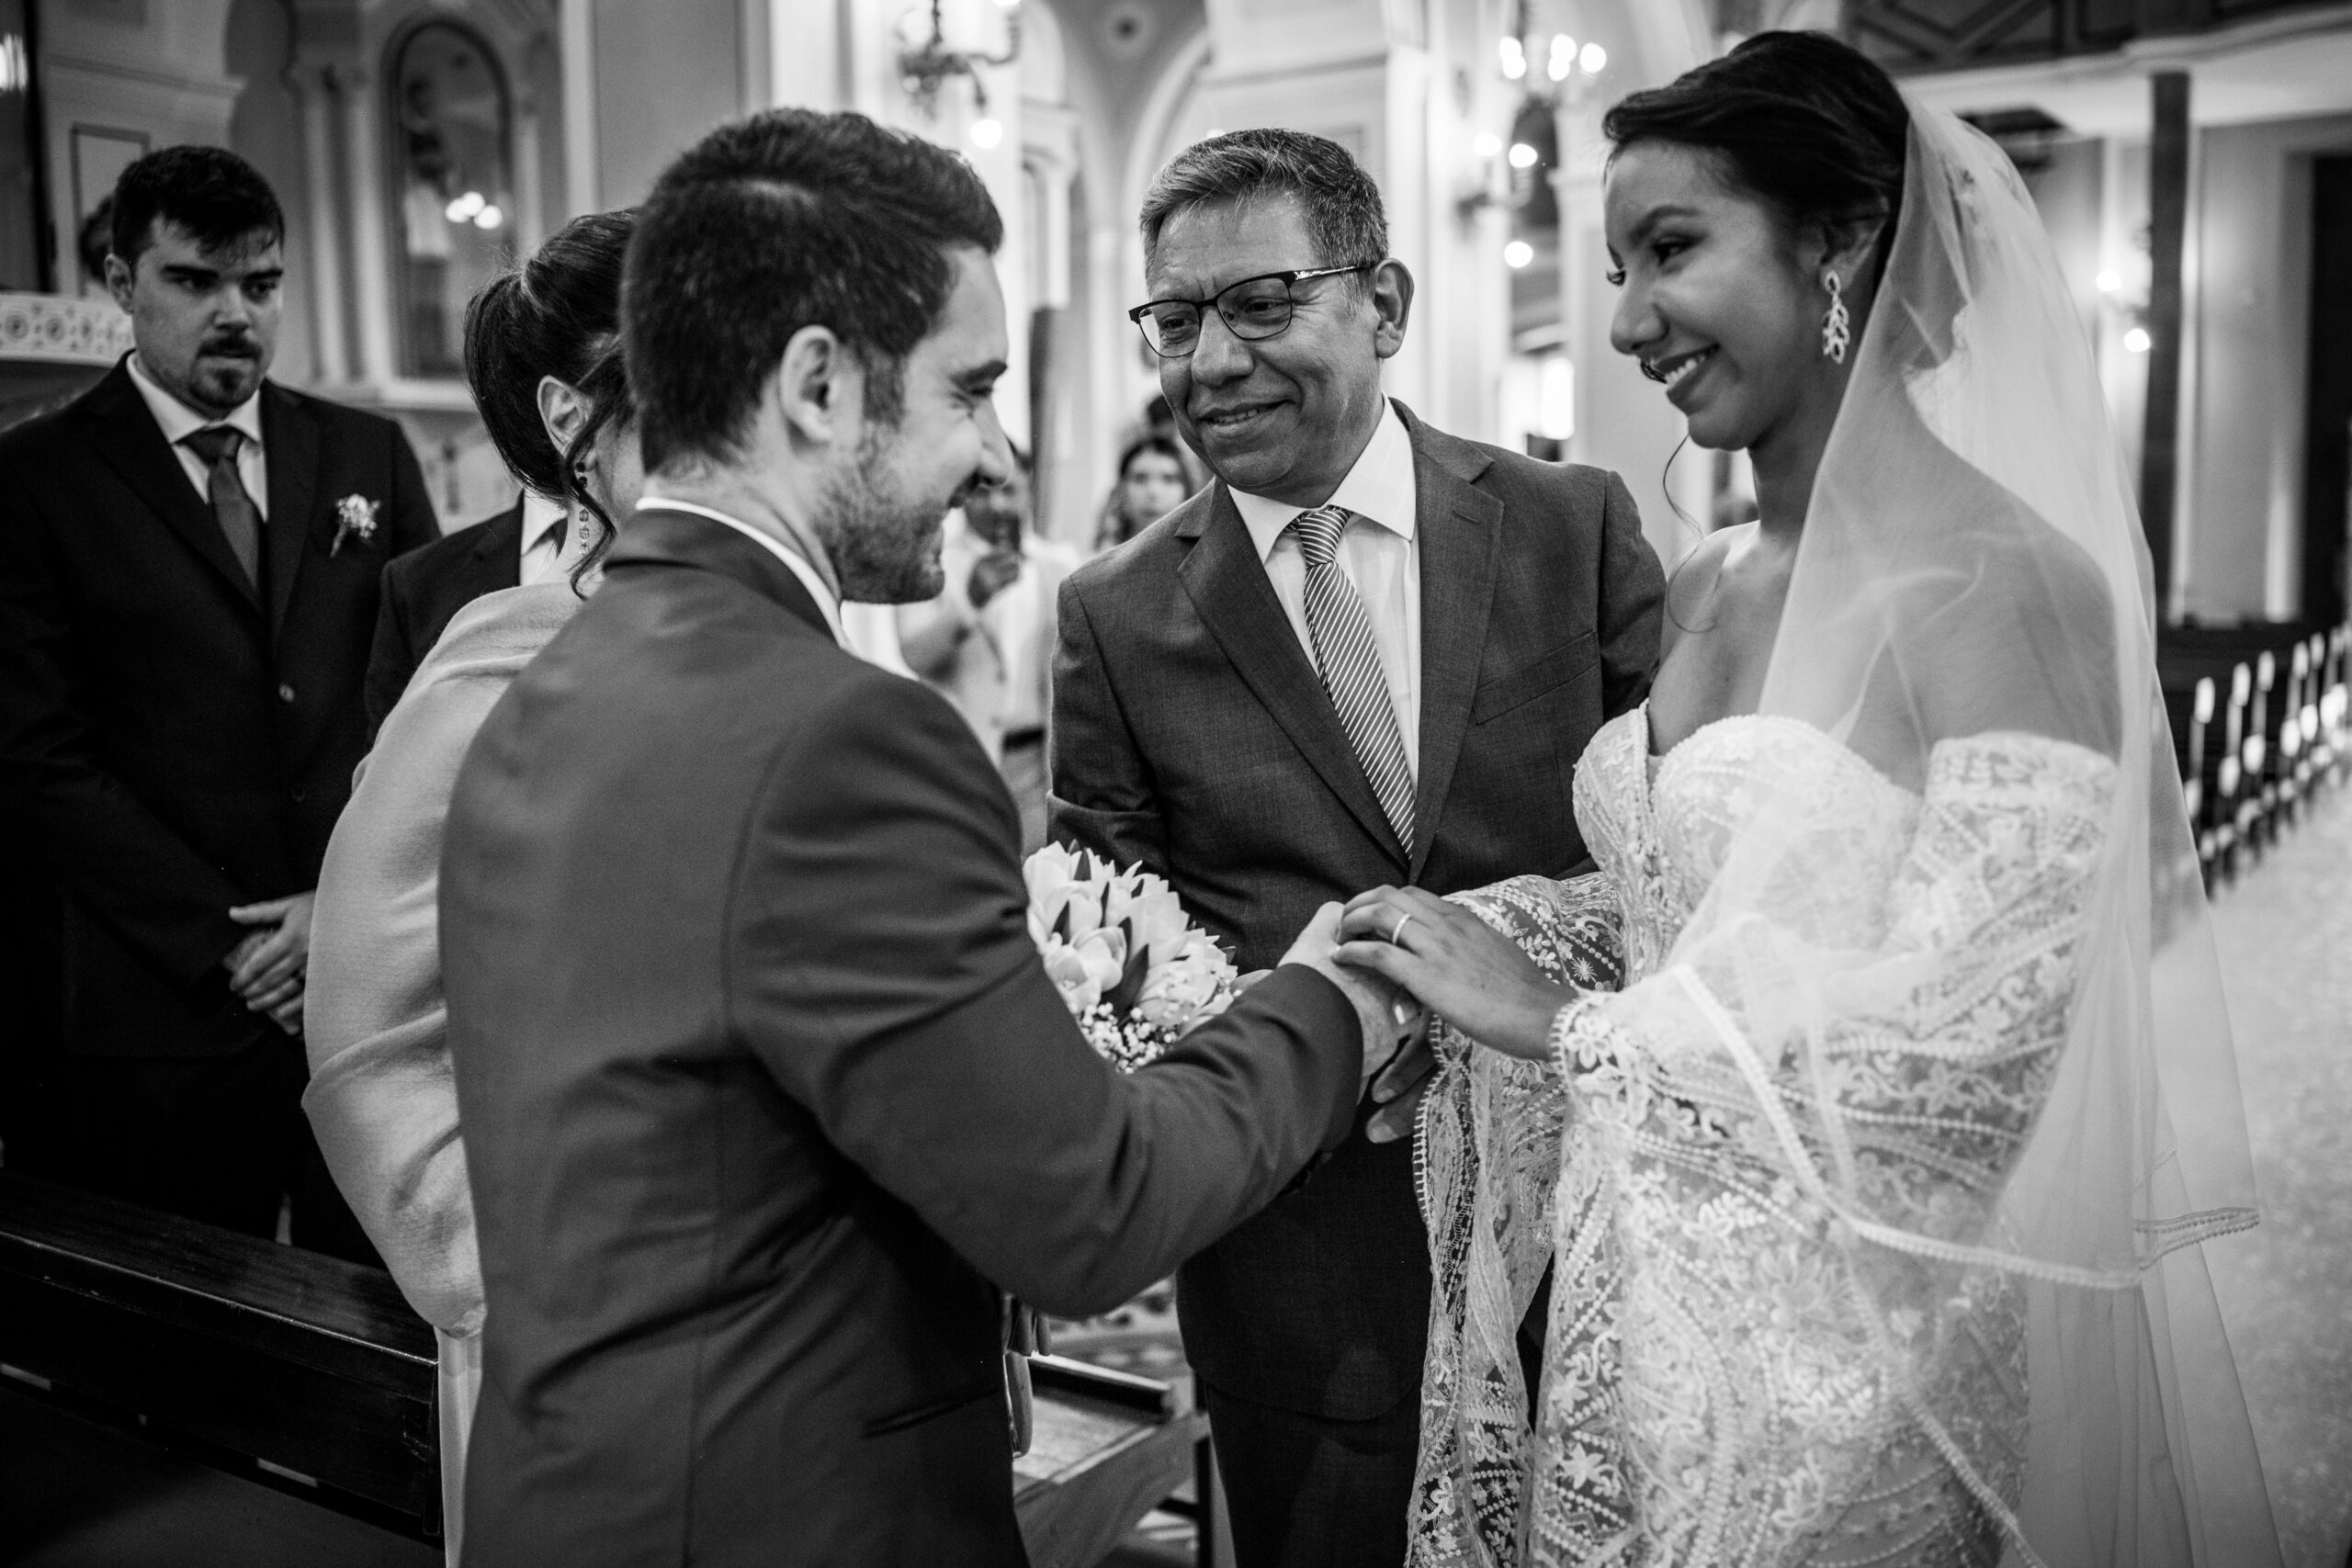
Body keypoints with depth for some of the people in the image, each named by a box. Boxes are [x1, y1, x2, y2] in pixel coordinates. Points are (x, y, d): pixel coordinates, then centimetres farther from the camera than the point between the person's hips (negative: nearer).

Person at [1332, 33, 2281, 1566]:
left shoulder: (2012, 590, -18)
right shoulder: (1707, 587, 4)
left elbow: (1961, 1054, -23)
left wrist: (1561, 1018, -18)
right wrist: (1472, 932, -5)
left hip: (1846, 1369, -6)